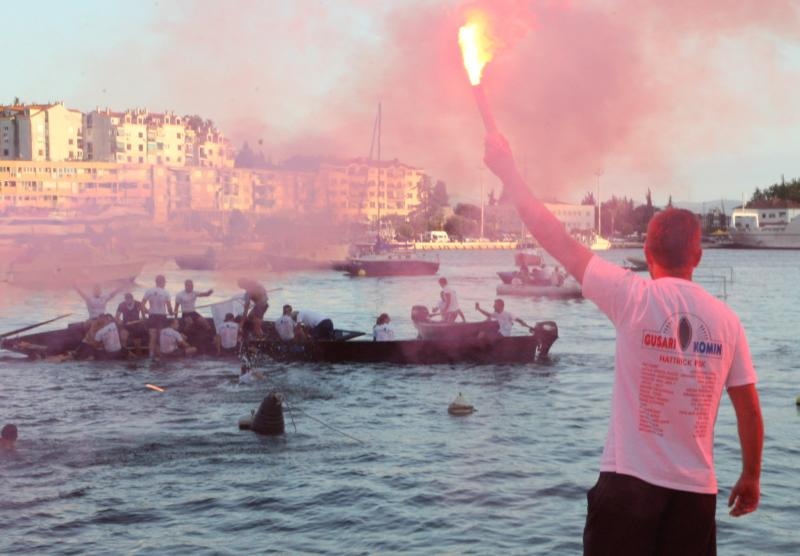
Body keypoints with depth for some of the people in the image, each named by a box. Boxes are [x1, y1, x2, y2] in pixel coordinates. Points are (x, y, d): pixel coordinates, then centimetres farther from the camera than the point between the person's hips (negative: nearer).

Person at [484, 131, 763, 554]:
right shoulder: (726, 319, 0)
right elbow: (750, 409, 5)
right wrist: (751, 476, 20)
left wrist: (508, 172, 3)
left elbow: (556, 240, -6)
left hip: (629, 480, -3)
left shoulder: (634, 298, -10)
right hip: (696, 488, 3)